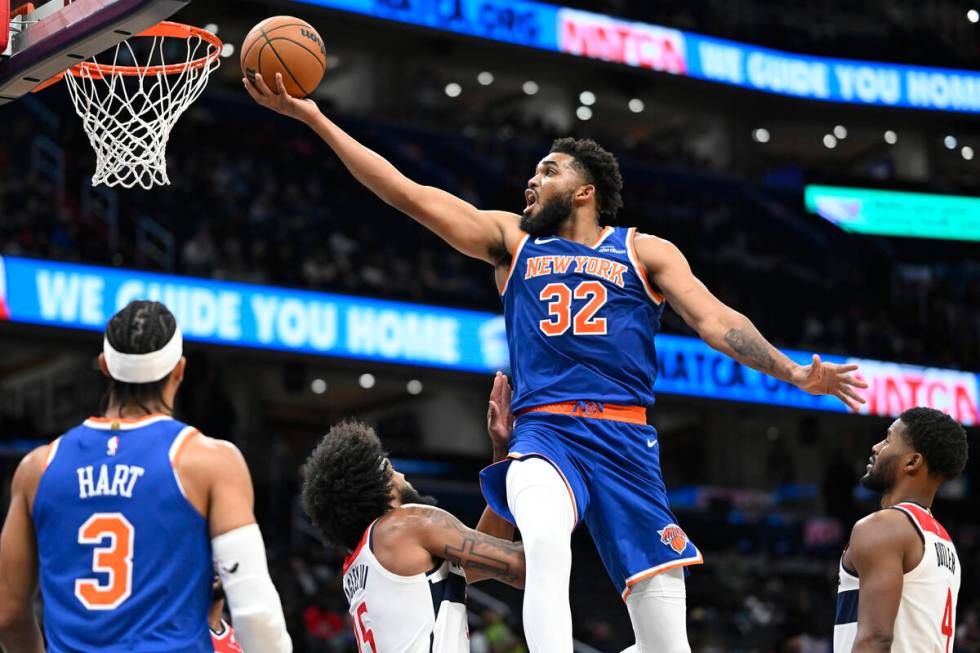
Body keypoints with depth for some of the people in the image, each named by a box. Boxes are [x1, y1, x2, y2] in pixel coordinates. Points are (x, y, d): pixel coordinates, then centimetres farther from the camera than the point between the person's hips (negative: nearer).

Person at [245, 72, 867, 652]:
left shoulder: (645, 252, 14)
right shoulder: (512, 240, 17)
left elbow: (715, 320, 6)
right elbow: (408, 193, 12)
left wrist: (794, 372, -8)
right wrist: (314, 118, 6)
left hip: (626, 439, 0)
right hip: (546, 430, 0)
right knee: (546, 541, -36)